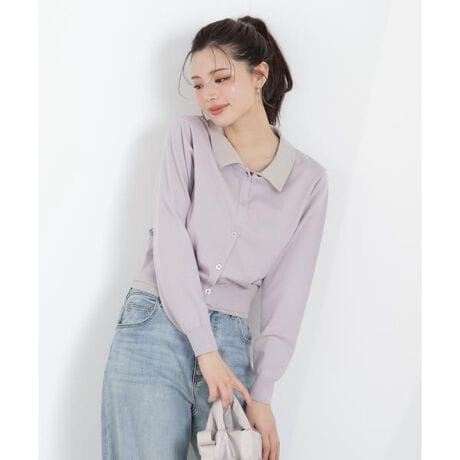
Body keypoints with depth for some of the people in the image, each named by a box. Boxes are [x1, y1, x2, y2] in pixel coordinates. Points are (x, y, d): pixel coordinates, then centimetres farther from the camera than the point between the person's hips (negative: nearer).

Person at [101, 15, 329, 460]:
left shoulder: (308, 179, 5)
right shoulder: (186, 136, 2)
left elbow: (287, 293, 4)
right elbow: (171, 243, -6)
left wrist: (262, 394, -2)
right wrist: (206, 350, -12)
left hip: (231, 341, 2)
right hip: (156, 328, -1)